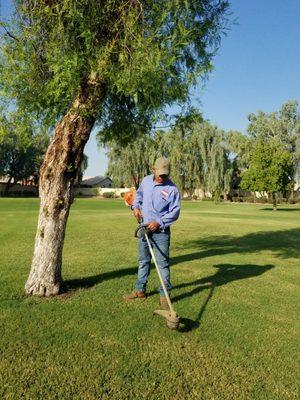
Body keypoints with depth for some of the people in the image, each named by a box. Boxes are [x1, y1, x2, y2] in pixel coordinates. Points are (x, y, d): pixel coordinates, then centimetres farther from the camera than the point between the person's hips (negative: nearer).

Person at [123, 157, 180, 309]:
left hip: (160, 231, -6)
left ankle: (165, 295, 9)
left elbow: (175, 212, -13)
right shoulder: (146, 180, 3)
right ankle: (140, 290, 30)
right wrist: (136, 206, 4)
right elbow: (139, 194, 22)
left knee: (163, 263, -2)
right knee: (143, 260, 16)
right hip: (144, 228, 6)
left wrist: (159, 222, -22)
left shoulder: (172, 189, -14)